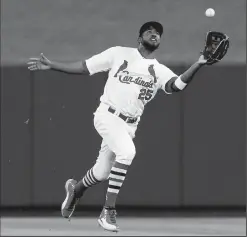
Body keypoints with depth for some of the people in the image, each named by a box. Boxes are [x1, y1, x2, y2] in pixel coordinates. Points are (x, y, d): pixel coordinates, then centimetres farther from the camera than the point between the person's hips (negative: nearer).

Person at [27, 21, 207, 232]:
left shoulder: (160, 71, 5)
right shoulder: (119, 53, 2)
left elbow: (177, 85, -16)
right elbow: (84, 68, 5)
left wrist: (198, 64, -30)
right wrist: (51, 65, -1)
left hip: (128, 126, 4)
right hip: (107, 115, -4)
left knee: (102, 173, 10)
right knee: (127, 151, -30)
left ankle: (76, 189, 47)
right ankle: (108, 211, -23)